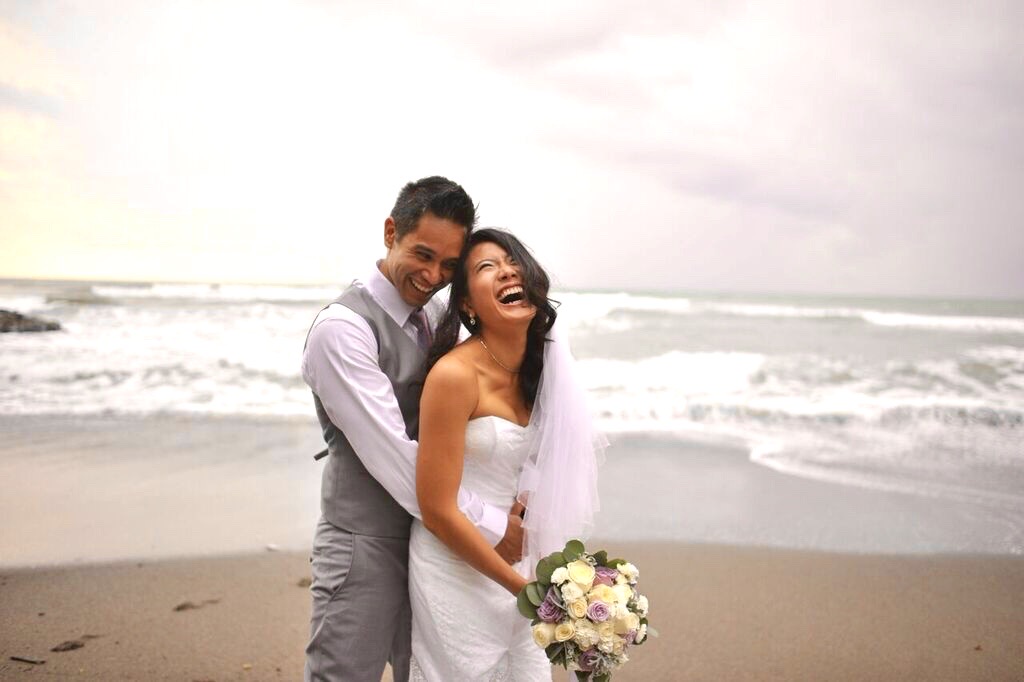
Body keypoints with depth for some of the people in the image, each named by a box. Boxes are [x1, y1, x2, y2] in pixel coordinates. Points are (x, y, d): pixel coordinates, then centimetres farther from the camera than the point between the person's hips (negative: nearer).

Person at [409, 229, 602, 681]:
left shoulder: (538, 364, 2)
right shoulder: (454, 374, -21)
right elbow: (437, 512, -19)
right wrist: (524, 587, -14)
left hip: (513, 561, 7)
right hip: (458, 565, -7)